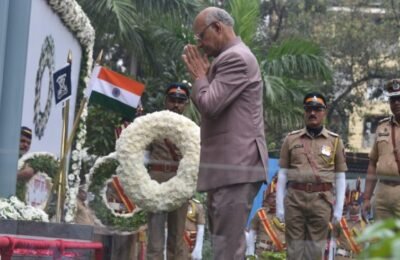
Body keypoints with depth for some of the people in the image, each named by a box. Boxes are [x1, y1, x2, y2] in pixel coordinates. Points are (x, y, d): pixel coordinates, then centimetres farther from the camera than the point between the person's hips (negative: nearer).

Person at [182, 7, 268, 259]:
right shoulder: (231, 58, 21)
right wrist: (204, 74, 10)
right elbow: (211, 105, 22)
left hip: (236, 166, -11)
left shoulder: (236, 58, -12)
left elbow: (210, 105, -20)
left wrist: (199, 76, -3)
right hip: (230, 165, 11)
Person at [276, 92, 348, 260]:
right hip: (294, 199, 1)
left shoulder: (335, 141, 5)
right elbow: (282, 174, 8)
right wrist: (279, 204, 2)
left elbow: (340, 177, 6)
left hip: (321, 200, -1)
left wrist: (339, 208, 0)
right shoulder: (291, 139, 7)